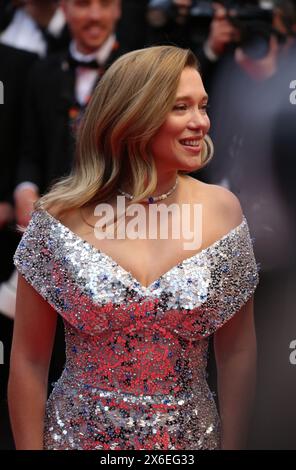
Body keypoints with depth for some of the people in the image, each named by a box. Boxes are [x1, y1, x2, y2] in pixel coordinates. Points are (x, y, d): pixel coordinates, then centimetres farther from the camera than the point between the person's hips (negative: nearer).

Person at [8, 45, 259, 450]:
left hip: (190, 439, 1)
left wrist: (232, 446, 0)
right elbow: (29, 360, -5)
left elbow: (237, 352, 0)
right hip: (78, 437, -1)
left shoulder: (222, 210, -7)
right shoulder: (60, 216, -11)